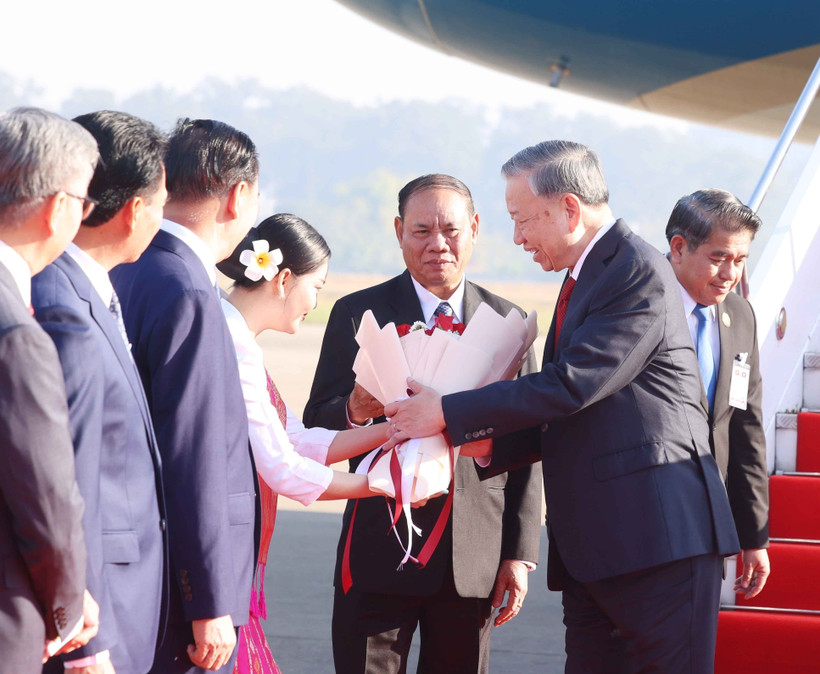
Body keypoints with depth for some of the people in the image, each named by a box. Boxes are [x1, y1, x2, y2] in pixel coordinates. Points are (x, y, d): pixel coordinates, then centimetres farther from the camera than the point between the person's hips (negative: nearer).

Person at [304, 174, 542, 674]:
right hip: (382, 552, -2)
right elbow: (316, 427, 0)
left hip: (475, 554, 2)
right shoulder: (359, 314, 2)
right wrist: (354, 411, -23)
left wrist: (520, 554, 3)